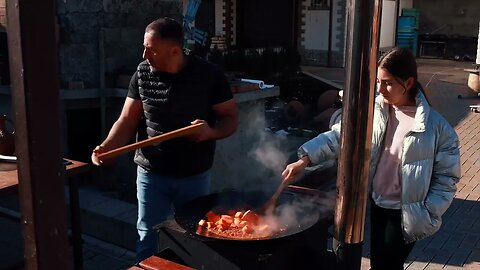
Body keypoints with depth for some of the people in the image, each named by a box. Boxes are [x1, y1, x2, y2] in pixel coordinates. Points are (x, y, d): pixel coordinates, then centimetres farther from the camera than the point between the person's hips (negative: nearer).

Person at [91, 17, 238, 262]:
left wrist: (211, 131, -26)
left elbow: (231, 119, -4)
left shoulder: (209, 75, -12)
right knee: (147, 239, 11)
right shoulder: (142, 74, -6)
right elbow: (127, 120, -1)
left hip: (195, 175, -1)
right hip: (151, 174, 1)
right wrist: (107, 147, -19)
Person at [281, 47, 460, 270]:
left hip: (405, 213, -4)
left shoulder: (437, 127, -16)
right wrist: (306, 158, -17)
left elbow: (446, 177, -10)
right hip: (377, 203, 4)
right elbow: (340, 135, -6)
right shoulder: (374, 111, -4)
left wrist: (428, 216, -15)